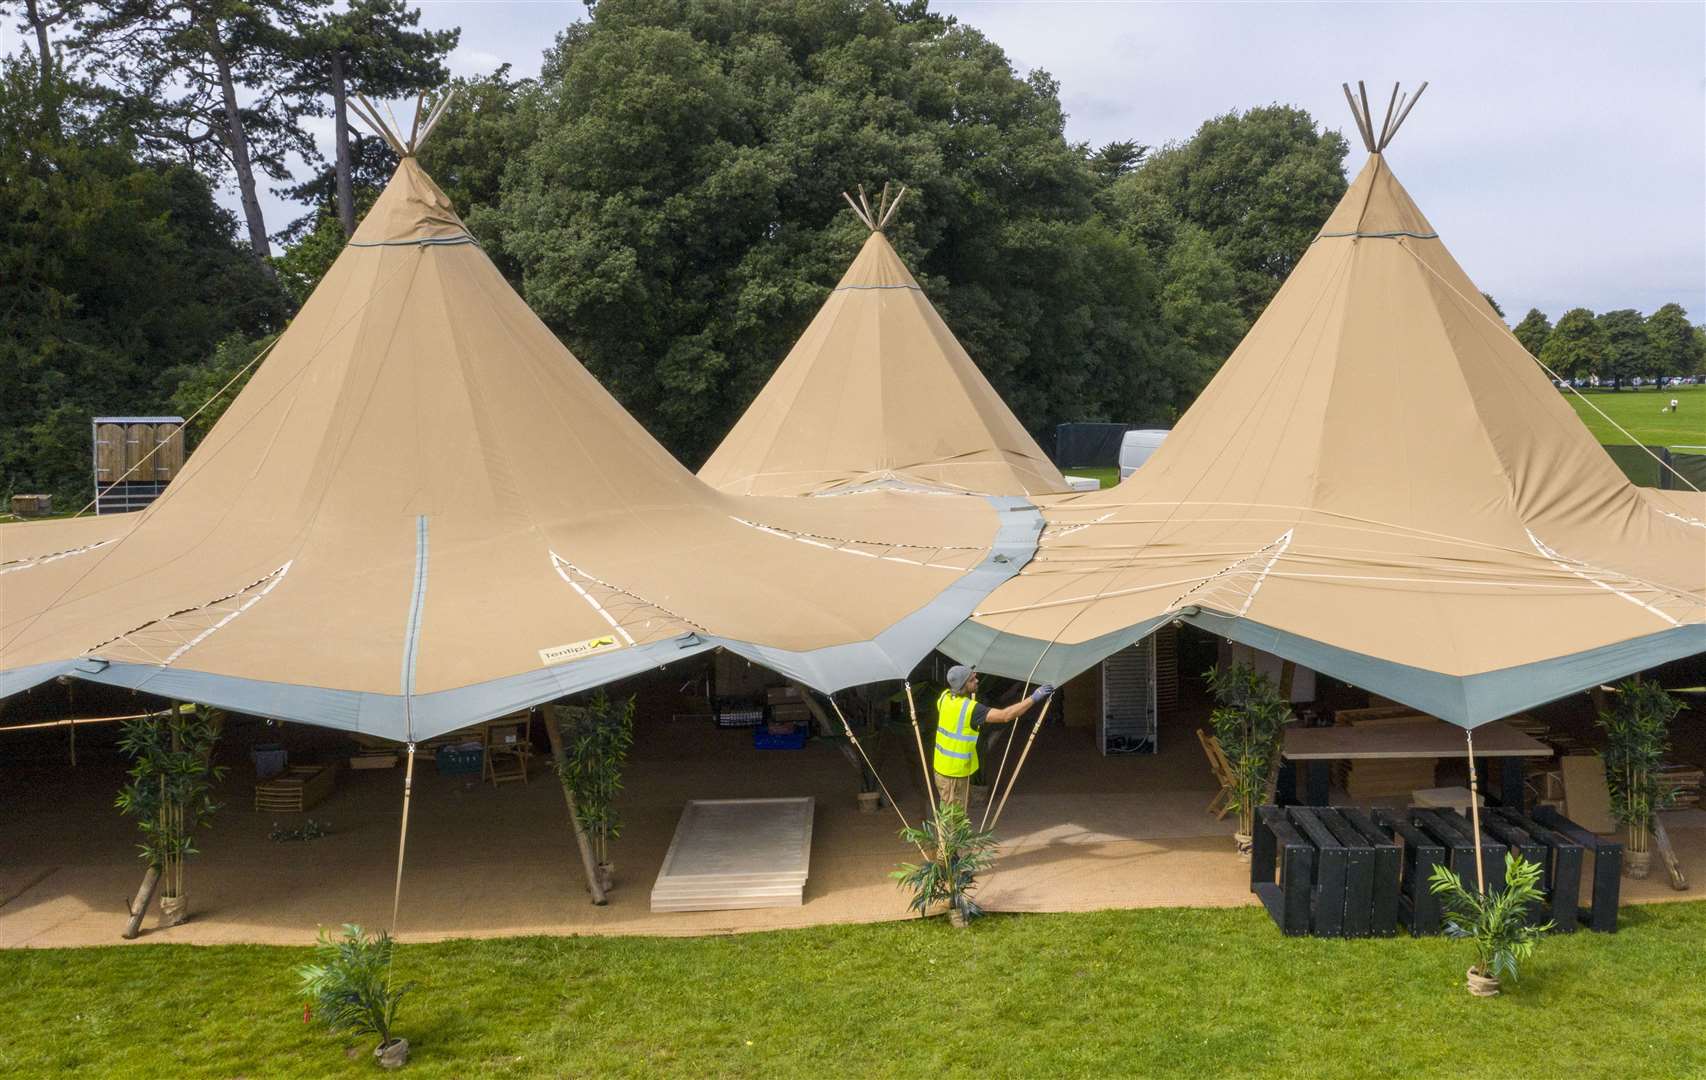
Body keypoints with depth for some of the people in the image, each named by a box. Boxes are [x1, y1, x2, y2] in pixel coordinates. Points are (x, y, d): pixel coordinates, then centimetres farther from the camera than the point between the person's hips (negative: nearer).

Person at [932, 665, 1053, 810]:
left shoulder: (945, 697, -2)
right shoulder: (971, 708, -27)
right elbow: (1005, 716, -33)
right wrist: (1033, 698, -31)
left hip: (941, 767, 9)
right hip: (954, 774, -9)